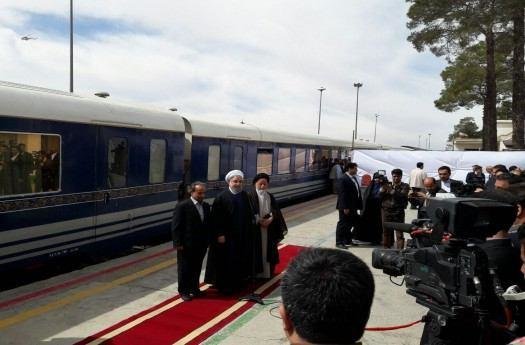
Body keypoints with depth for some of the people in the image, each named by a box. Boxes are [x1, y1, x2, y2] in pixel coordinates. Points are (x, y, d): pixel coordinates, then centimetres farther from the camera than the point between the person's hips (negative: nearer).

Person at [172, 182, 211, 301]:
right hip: (186, 245, -5)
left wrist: (208, 240, 6)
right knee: (184, 269, 8)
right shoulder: (182, 206, -11)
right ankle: (184, 291, 21)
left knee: (197, 268, 14)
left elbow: (207, 224, 11)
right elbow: (176, 226, -11)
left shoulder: (206, 206, 7)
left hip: (201, 244, 5)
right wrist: (178, 243, -14)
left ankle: (194, 288, 30)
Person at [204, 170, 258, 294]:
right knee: (226, 262, 2)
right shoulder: (221, 197, -12)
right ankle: (224, 285, 14)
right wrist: (219, 234, -17)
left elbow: (250, 214, 10)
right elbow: (216, 218, -14)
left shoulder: (245, 196, 4)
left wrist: (250, 230, 6)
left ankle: (239, 283, 28)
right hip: (226, 235, -6)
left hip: (243, 235, 6)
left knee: (241, 260, 14)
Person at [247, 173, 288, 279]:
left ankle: (268, 274, 19)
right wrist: (259, 221, -20)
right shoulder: (250, 196, -5)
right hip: (255, 229, -5)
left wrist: (270, 219, -15)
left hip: (269, 230, 5)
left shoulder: (270, 197, 12)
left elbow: (276, 211, 3)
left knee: (268, 252, 8)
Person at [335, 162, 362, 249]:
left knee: (349, 224, 18)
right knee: (342, 224, 0)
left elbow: (357, 192, 13)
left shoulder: (354, 178, 11)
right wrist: (345, 208, -22)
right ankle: (339, 242, 10)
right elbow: (343, 194, -21)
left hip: (353, 207, 9)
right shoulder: (344, 179, -17)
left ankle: (348, 240, 30)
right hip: (346, 207, -9)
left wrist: (359, 205, 10)